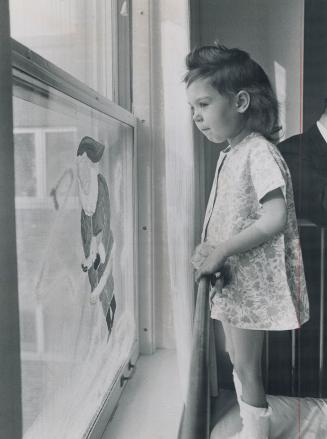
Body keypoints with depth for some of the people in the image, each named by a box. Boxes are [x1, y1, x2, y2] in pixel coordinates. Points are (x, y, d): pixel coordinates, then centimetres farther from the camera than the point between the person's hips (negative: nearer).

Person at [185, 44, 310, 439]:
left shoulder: (259, 152, -18)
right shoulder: (229, 154, 9)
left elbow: (274, 219, -28)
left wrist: (220, 252, -24)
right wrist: (207, 252, 0)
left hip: (250, 281, -9)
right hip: (230, 279, 9)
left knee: (246, 366, 6)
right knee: (237, 360, 21)